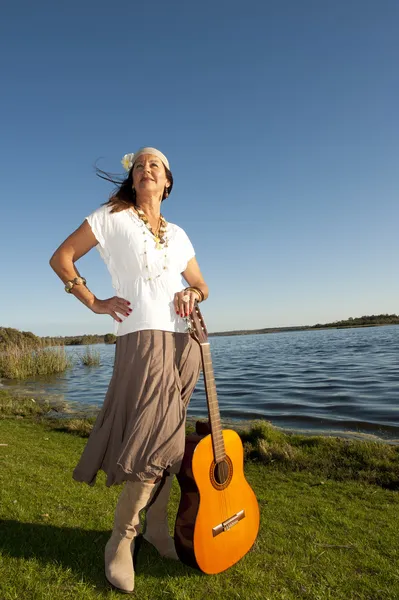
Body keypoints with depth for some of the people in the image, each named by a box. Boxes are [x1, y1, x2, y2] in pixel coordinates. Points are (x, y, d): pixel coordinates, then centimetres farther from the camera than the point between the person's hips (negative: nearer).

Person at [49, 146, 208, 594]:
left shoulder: (178, 234, 18)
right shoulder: (112, 217, 4)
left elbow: (201, 285, 24)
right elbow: (61, 258, 4)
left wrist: (192, 294, 1)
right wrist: (94, 303, -3)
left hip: (181, 342, 5)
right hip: (140, 338, -5)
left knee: (166, 439, 9)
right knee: (156, 441, -11)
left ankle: (156, 525, 28)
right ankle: (122, 536, 12)